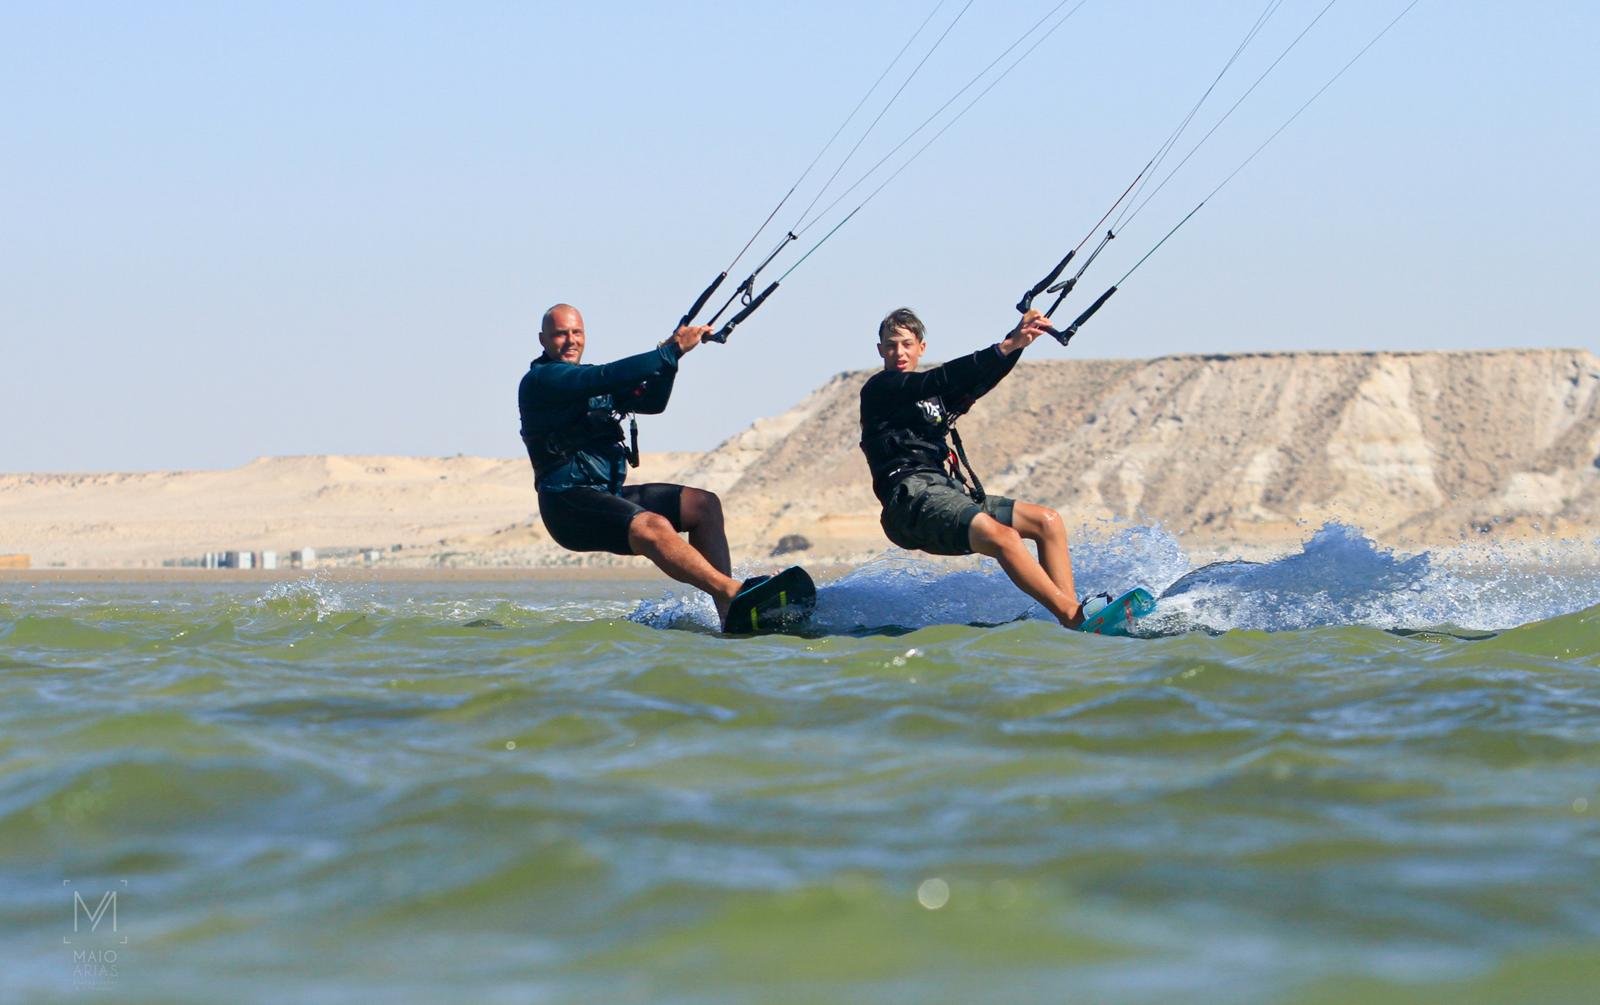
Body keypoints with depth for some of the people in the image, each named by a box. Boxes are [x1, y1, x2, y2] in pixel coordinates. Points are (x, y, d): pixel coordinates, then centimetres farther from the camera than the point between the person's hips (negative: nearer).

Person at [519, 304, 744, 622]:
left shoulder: (591, 380, 22)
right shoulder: (540, 380, -6)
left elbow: (652, 402, 12)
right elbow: (608, 377, -20)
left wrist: (671, 352, -3)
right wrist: (672, 351, -18)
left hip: (609, 495, 9)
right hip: (569, 503, -9)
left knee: (704, 505, -4)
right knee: (652, 527, -33)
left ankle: (728, 610, -15)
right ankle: (736, 594, -46)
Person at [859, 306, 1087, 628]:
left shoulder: (937, 397, 29)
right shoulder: (879, 389, 4)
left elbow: (980, 381, 13)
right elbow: (939, 380, -11)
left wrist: (1017, 341, -5)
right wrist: (1005, 347, -19)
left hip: (953, 493, 9)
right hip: (913, 495, -9)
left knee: (1047, 521, -3)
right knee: (1002, 537, -30)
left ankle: (1072, 620, -13)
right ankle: (1075, 618, -37)